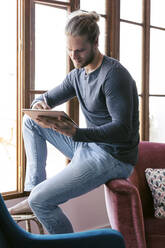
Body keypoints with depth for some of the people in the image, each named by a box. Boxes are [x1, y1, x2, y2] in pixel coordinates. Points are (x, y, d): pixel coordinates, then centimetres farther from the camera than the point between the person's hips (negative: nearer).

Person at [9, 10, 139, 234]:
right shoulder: (77, 75, 8)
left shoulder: (114, 75, -19)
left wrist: (75, 133, -39)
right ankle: (34, 189, 4)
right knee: (31, 121, 12)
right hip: (88, 147, 9)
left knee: (40, 200, -20)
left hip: (114, 158, -9)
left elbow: (123, 130, -26)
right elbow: (45, 99, 17)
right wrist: (39, 105, -10)